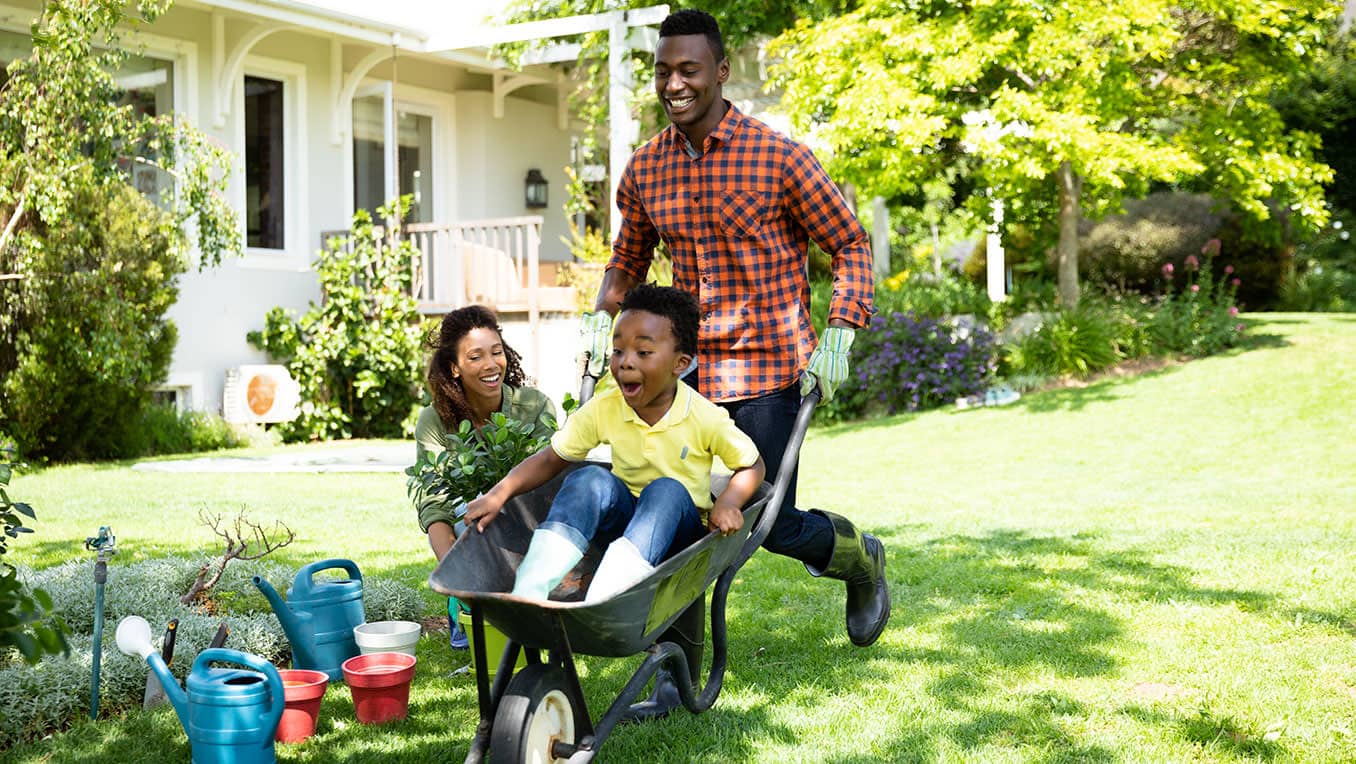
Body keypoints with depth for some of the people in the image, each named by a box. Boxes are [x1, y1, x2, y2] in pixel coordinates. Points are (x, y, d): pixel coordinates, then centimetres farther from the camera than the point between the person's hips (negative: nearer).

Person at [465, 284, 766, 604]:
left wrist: (728, 503, -24)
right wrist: (500, 493, -18)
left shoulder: (705, 418, -15)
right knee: (591, 479, -27)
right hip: (623, 517, 2)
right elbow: (550, 459, -3)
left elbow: (752, 465, -3)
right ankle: (527, 595, -40)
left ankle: (598, 606, -49)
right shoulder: (604, 409, -7)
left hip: (677, 529, -2)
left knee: (667, 491, -34)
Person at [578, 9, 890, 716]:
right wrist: (599, 319, 6)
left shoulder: (779, 158, -8)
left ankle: (861, 558, 33)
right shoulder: (645, 171, 6)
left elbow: (850, 242, -1)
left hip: (770, 370, -4)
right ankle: (675, 676, 11)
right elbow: (627, 258, 23)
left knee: (773, 524, -1)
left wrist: (839, 335, -11)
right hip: (689, 369, 4)